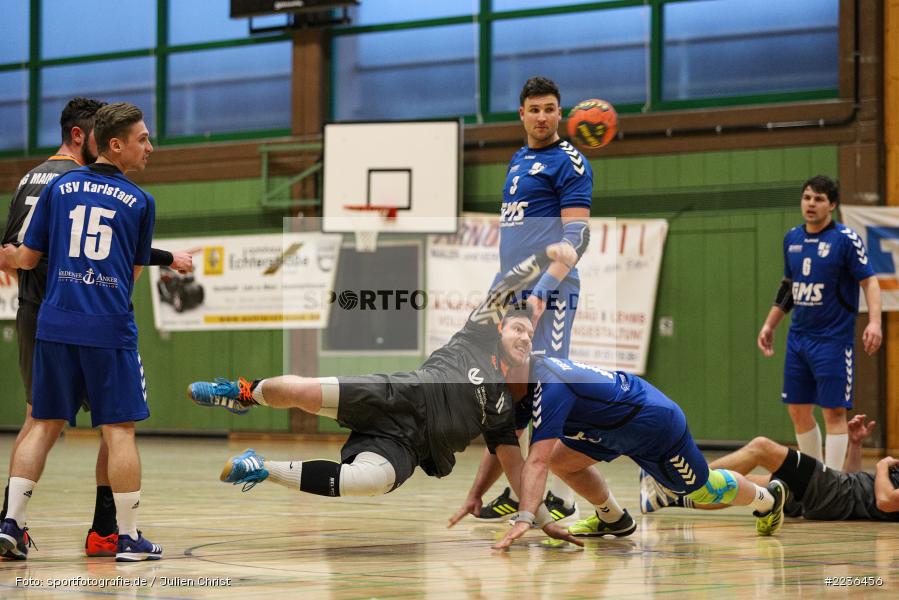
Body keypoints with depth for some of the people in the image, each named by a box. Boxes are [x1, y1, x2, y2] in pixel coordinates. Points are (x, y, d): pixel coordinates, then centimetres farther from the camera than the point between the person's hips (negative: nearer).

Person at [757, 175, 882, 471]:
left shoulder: (846, 239, -8)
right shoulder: (792, 238, 10)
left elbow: (869, 281, -11)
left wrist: (874, 322, -25)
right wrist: (770, 325, 22)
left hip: (833, 339, -6)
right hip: (798, 337, 6)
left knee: (833, 411, -7)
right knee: (798, 410, 9)